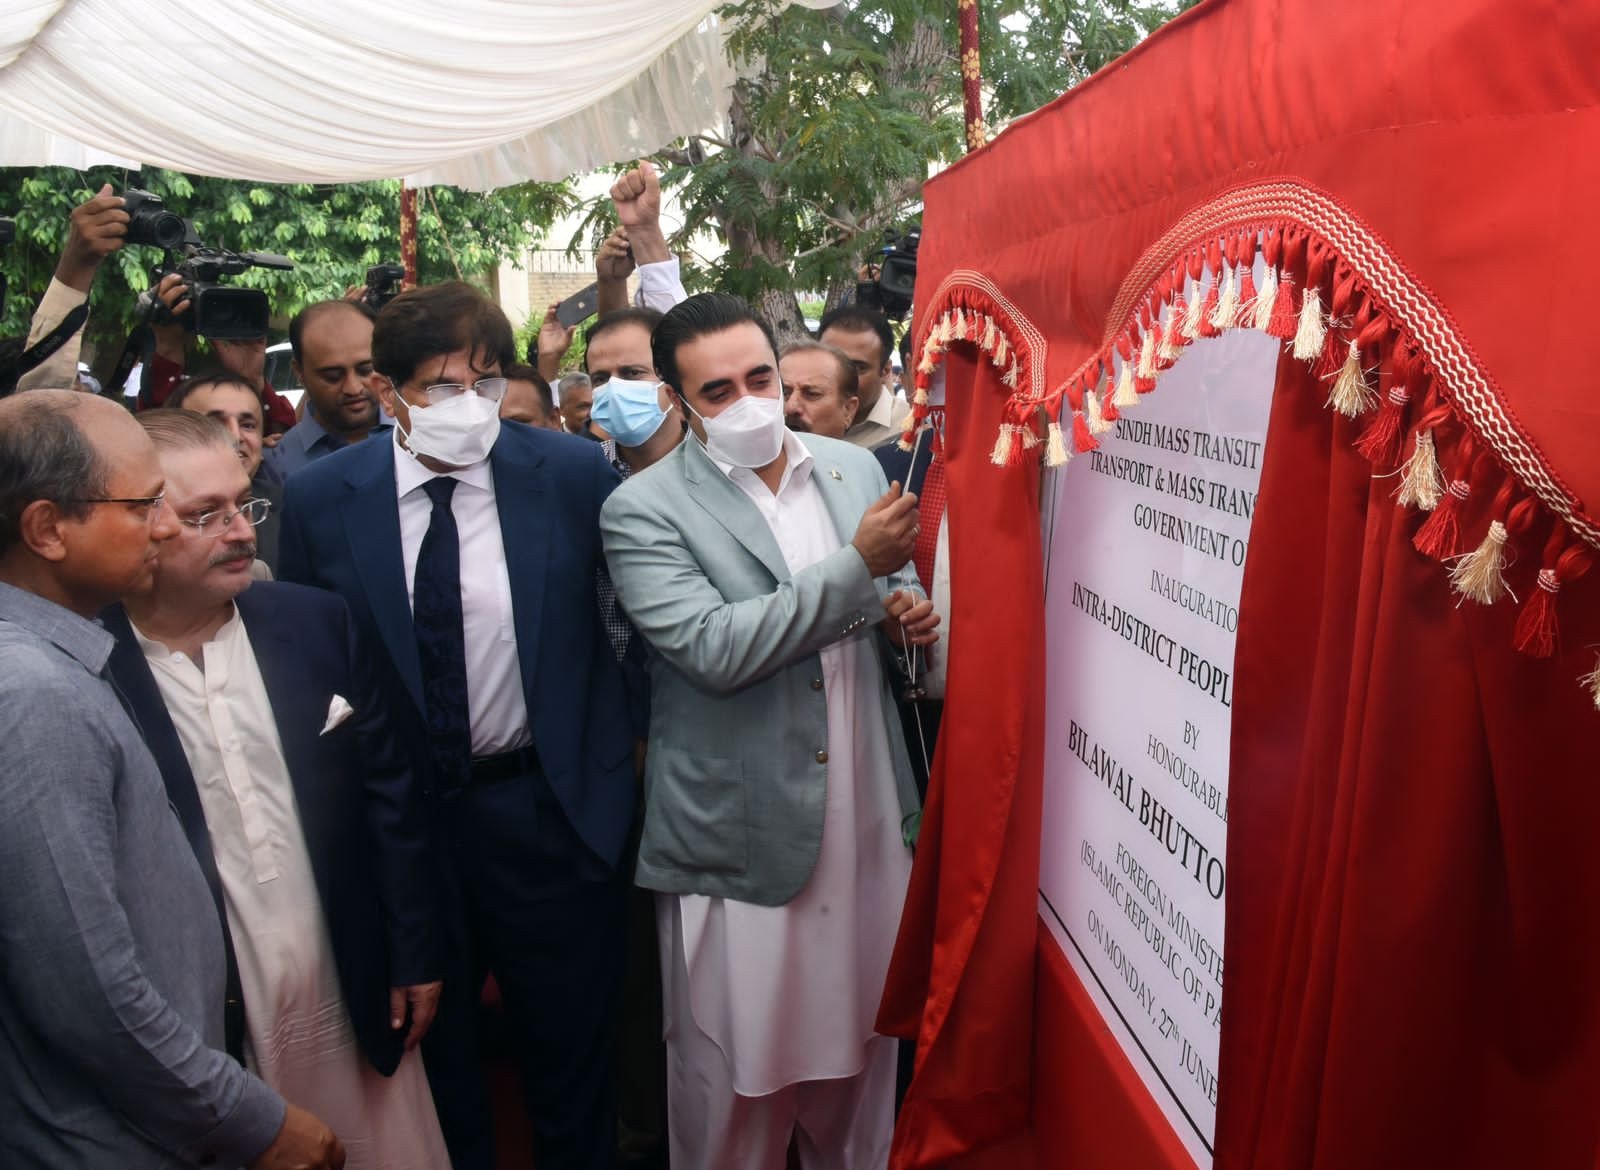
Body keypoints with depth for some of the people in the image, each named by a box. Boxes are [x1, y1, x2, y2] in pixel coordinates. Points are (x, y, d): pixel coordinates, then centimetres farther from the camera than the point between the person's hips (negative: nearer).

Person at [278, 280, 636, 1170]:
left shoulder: (575, 473, -9)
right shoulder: (320, 499, -7)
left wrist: (631, 731, 1)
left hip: (549, 806, -1)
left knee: (571, 1047, 17)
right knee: (428, 1046, 21)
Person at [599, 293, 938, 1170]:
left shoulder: (854, 467, 7)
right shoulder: (643, 510, -9)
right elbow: (714, 649, -21)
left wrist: (905, 607, -4)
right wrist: (857, 566, -20)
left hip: (866, 820, 5)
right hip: (739, 838, -4)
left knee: (859, 1042, 21)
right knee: (733, 1075, 11)